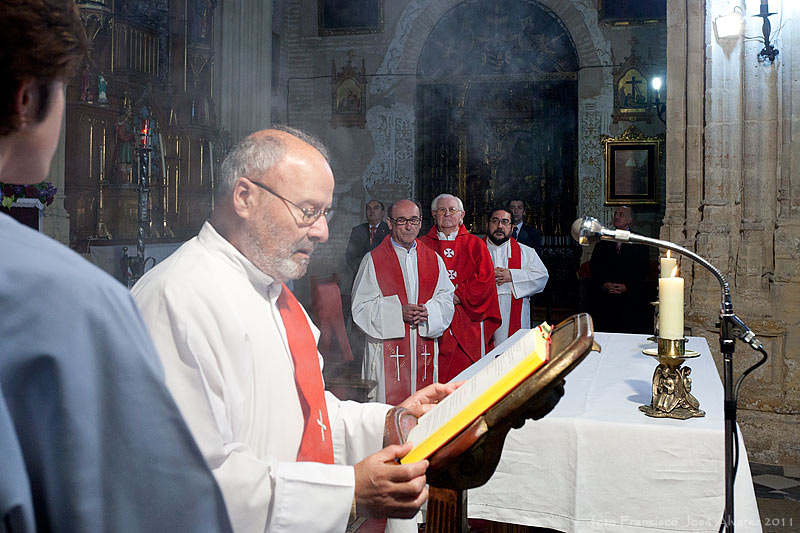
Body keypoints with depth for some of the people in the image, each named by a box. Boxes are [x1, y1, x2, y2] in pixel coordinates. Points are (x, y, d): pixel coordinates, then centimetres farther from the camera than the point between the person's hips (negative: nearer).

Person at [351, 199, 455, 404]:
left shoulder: (434, 260, 10)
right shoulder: (373, 260, -1)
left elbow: (446, 299, 9)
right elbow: (360, 306, -5)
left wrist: (427, 311, -13)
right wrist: (398, 312, -17)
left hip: (425, 348, 3)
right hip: (387, 348, -3)